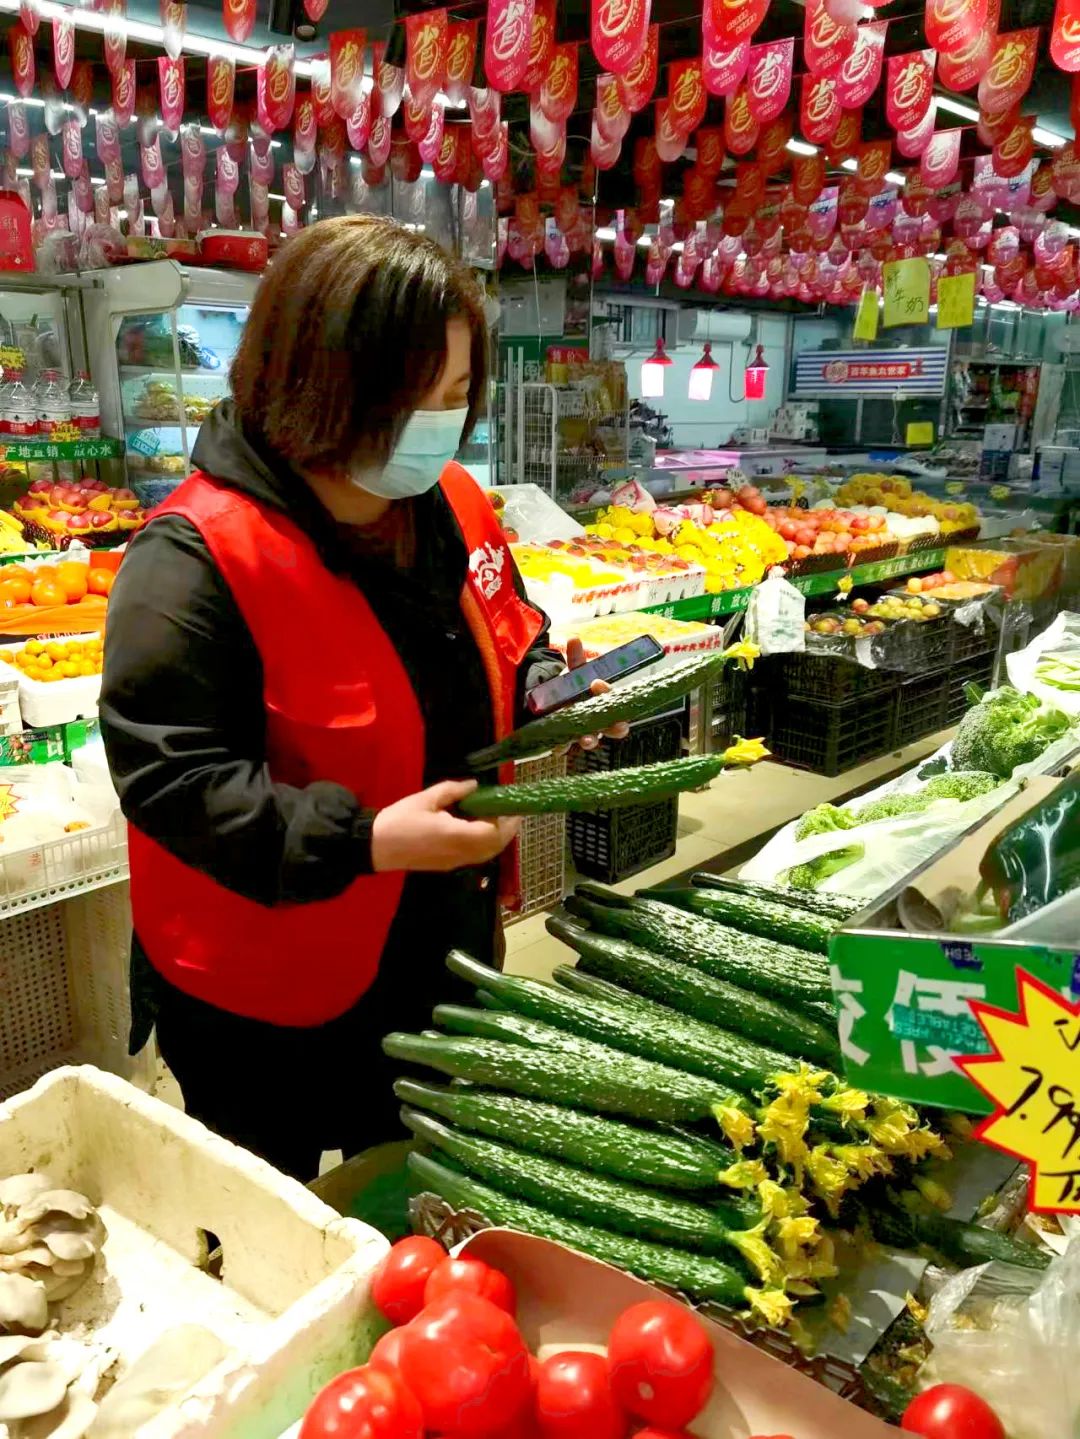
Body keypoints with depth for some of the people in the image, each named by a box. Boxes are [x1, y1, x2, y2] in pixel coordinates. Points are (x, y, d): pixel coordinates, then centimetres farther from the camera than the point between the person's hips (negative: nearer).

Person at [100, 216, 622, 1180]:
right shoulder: (198, 556, -24)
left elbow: (506, 638, 14)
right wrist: (365, 841, -31)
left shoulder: (455, 503, -2)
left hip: (445, 958, 7)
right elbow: (165, 773, -24)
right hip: (261, 1002, -6)